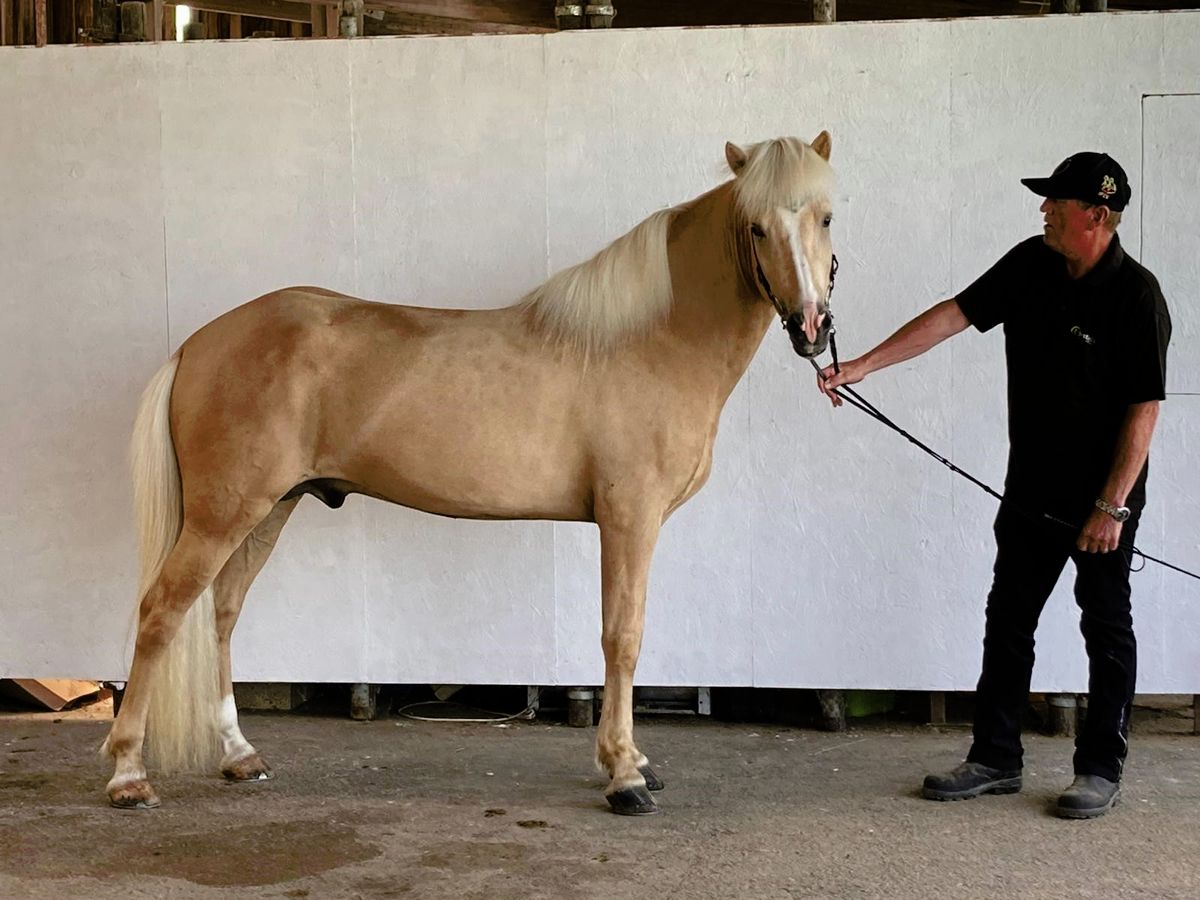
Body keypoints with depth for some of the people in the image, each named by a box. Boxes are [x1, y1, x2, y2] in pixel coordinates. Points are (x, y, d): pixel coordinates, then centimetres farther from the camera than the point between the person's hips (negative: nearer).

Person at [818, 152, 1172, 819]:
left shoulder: (1137, 296, -17)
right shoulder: (1031, 265, 1)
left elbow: (1144, 409, -17)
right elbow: (953, 315, 1)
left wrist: (1111, 507, -19)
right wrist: (863, 366, -5)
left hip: (1103, 494, -6)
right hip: (1032, 488, 7)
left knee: (1106, 627, 6)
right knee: (1008, 620, 10)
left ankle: (1102, 768, 17)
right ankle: (996, 759, 20)